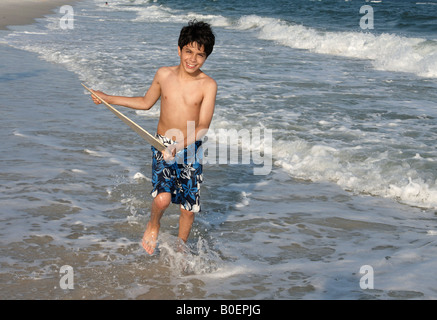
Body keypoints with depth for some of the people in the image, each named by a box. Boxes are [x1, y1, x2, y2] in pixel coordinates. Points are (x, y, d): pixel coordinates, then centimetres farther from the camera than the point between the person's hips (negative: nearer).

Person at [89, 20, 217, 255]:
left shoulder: (208, 85, -11)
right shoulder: (163, 75, -2)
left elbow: (203, 126, -16)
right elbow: (146, 103, 16)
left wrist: (180, 146, -31)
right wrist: (108, 99, 17)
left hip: (190, 149, -1)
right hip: (163, 145, 1)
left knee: (188, 208, 6)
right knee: (163, 198, -18)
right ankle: (153, 225, 16)